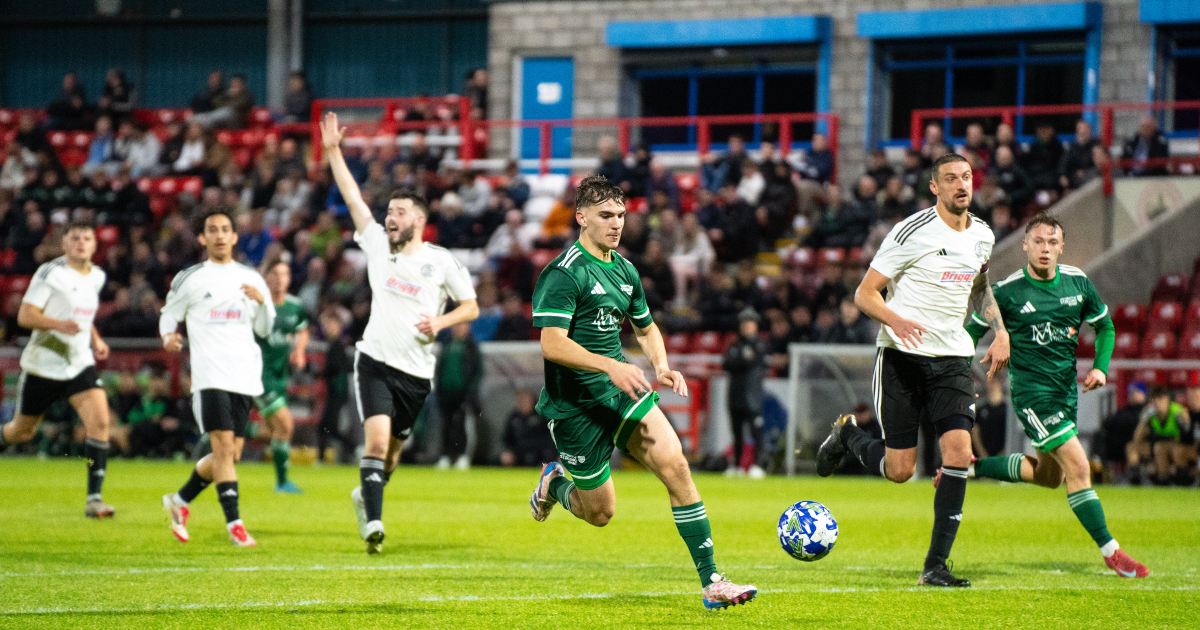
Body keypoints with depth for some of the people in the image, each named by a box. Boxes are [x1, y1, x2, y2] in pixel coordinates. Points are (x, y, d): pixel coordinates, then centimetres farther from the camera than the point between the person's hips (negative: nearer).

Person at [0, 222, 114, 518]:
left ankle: (94, 498, -16)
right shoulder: (50, 273, -12)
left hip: (80, 365, 4)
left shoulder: (97, 277, 8)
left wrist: (96, 340, 11)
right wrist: (59, 324, -33)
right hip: (42, 366, -4)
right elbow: (25, 316, -17)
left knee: (100, 422, -17)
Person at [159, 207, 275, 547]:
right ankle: (235, 525, -15)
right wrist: (168, 335, -9)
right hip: (210, 375, -4)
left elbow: (264, 329, 15)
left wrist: (262, 302, -5)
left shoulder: (251, 279, 13)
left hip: (245, 376, 4)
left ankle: (180, 500, 28)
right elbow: (168, 314, 13)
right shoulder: (189, 279, 4)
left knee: (231, 455, 6)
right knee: (224, 446, -16)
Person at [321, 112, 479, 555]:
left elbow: (470, 306, 4)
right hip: (376, 363, 0)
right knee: (376, 439, -20)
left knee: (393, 448, 12)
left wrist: (439, 322, -14)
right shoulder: (377, 244, 5)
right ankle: (373, 521, -23)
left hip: (417, 372, 0)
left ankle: (367, 495, 42)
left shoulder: (441, 261, 0)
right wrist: (333, 151, -1)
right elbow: (353, 198, 4)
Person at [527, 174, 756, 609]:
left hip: (622, 393, 6)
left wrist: (661, 368, 5)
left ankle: (712, 582, -16)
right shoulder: (564, 273, -15)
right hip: (574, 405, -6)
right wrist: (611, 367, -34)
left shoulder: (624, 271, 10)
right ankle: (555, 483, 39)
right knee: (600, 513, 2)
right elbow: (552, 345, -24)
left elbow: (646, 328, 25)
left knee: (675, 464, -15)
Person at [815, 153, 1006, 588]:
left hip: (953, 359, 4)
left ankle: (936, 565, -8)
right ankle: (846, 434, 32)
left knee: (959, 451, -15)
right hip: (902, 356, -4)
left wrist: (1000, 330, 15)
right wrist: (896, 320, -29)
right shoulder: (913, 232, -11)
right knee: (899, 470, -3)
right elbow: (864, 294, -10)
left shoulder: (982, 236, 8)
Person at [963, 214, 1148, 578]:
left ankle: (972, 467, 34)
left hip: (1066, 387, 7)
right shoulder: (1007, 291, -11)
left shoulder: (1078, 283, 0)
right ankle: (1110, 552, -8)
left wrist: (1100, 367, -2)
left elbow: (1105, 326, 13)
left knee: (1049, 475, 18)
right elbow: (973, 331, 2)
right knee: (1078, 466, -15)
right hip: (1032, 390, -7)